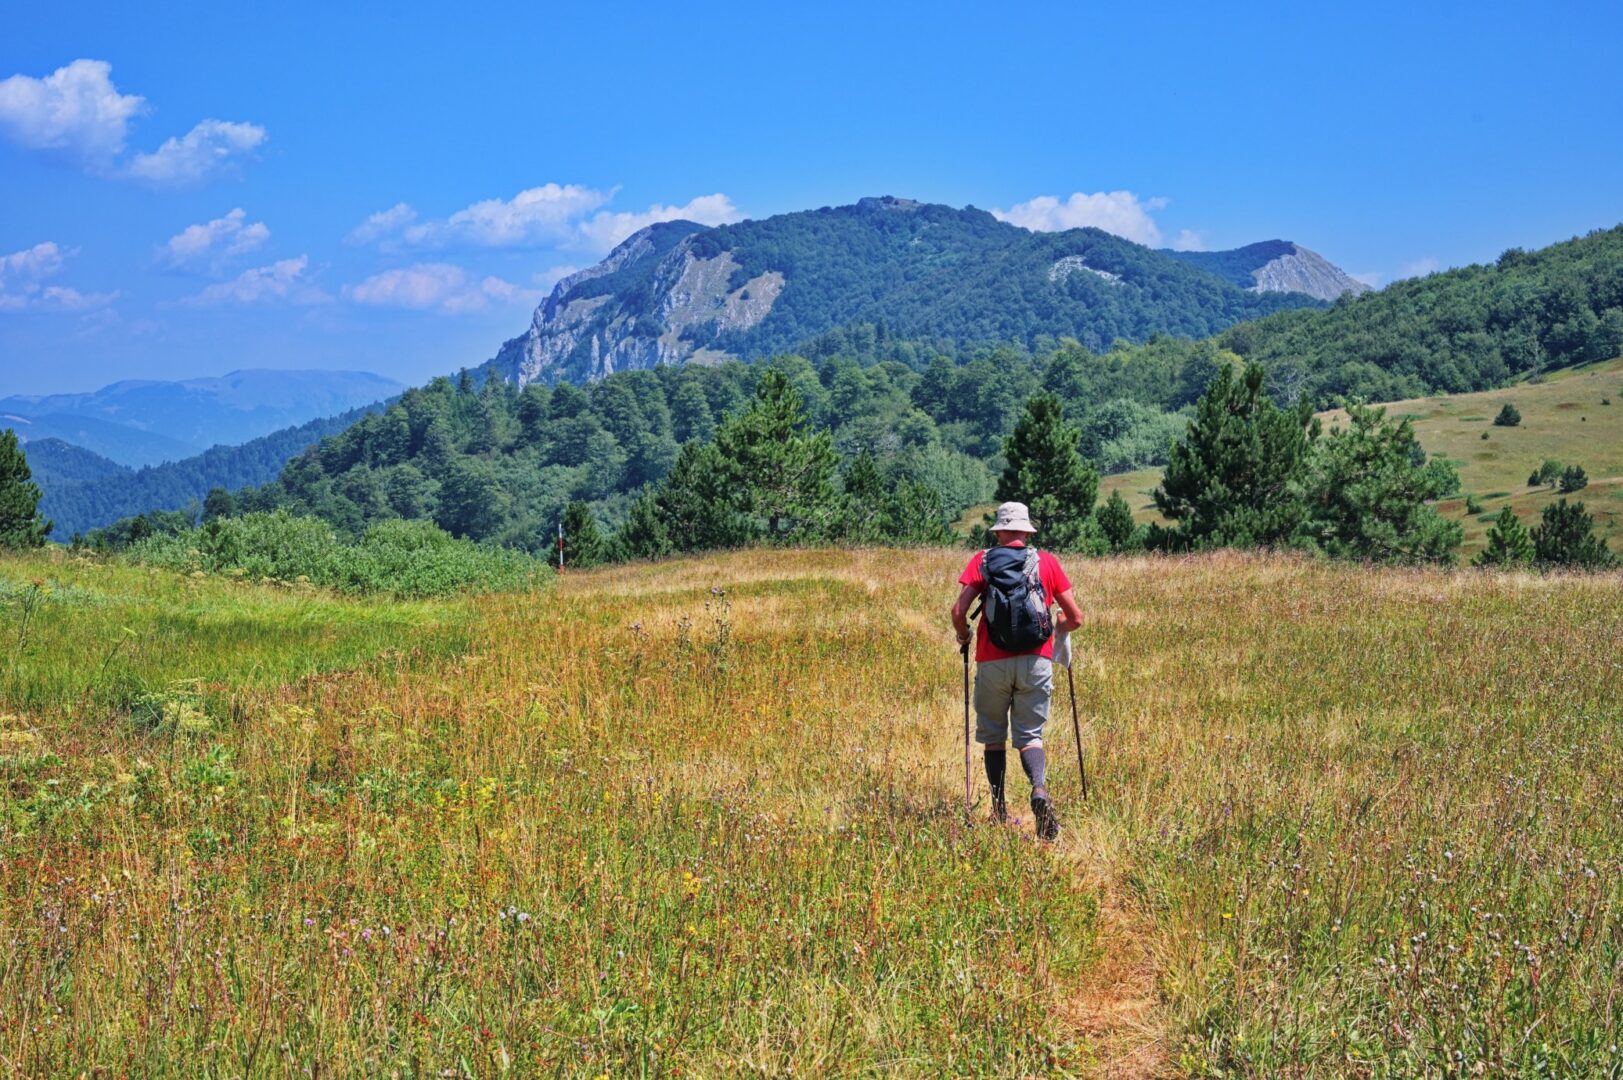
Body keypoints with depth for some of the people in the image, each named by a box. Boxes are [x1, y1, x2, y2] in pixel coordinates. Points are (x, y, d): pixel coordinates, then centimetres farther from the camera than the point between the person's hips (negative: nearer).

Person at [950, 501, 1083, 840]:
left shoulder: (983, 560, 5)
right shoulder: (1047, 561, 9)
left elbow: (959, 610, -6)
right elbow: (1075, 617, 10)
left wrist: (964, 636, 15)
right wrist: (1053, 631, 31)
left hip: (993, 662, -1)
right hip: (1036, 660, 1)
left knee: (993, 736, 13)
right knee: (1029, 735, 6)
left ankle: (999, 811, 12)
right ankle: (1039, 788, -22)